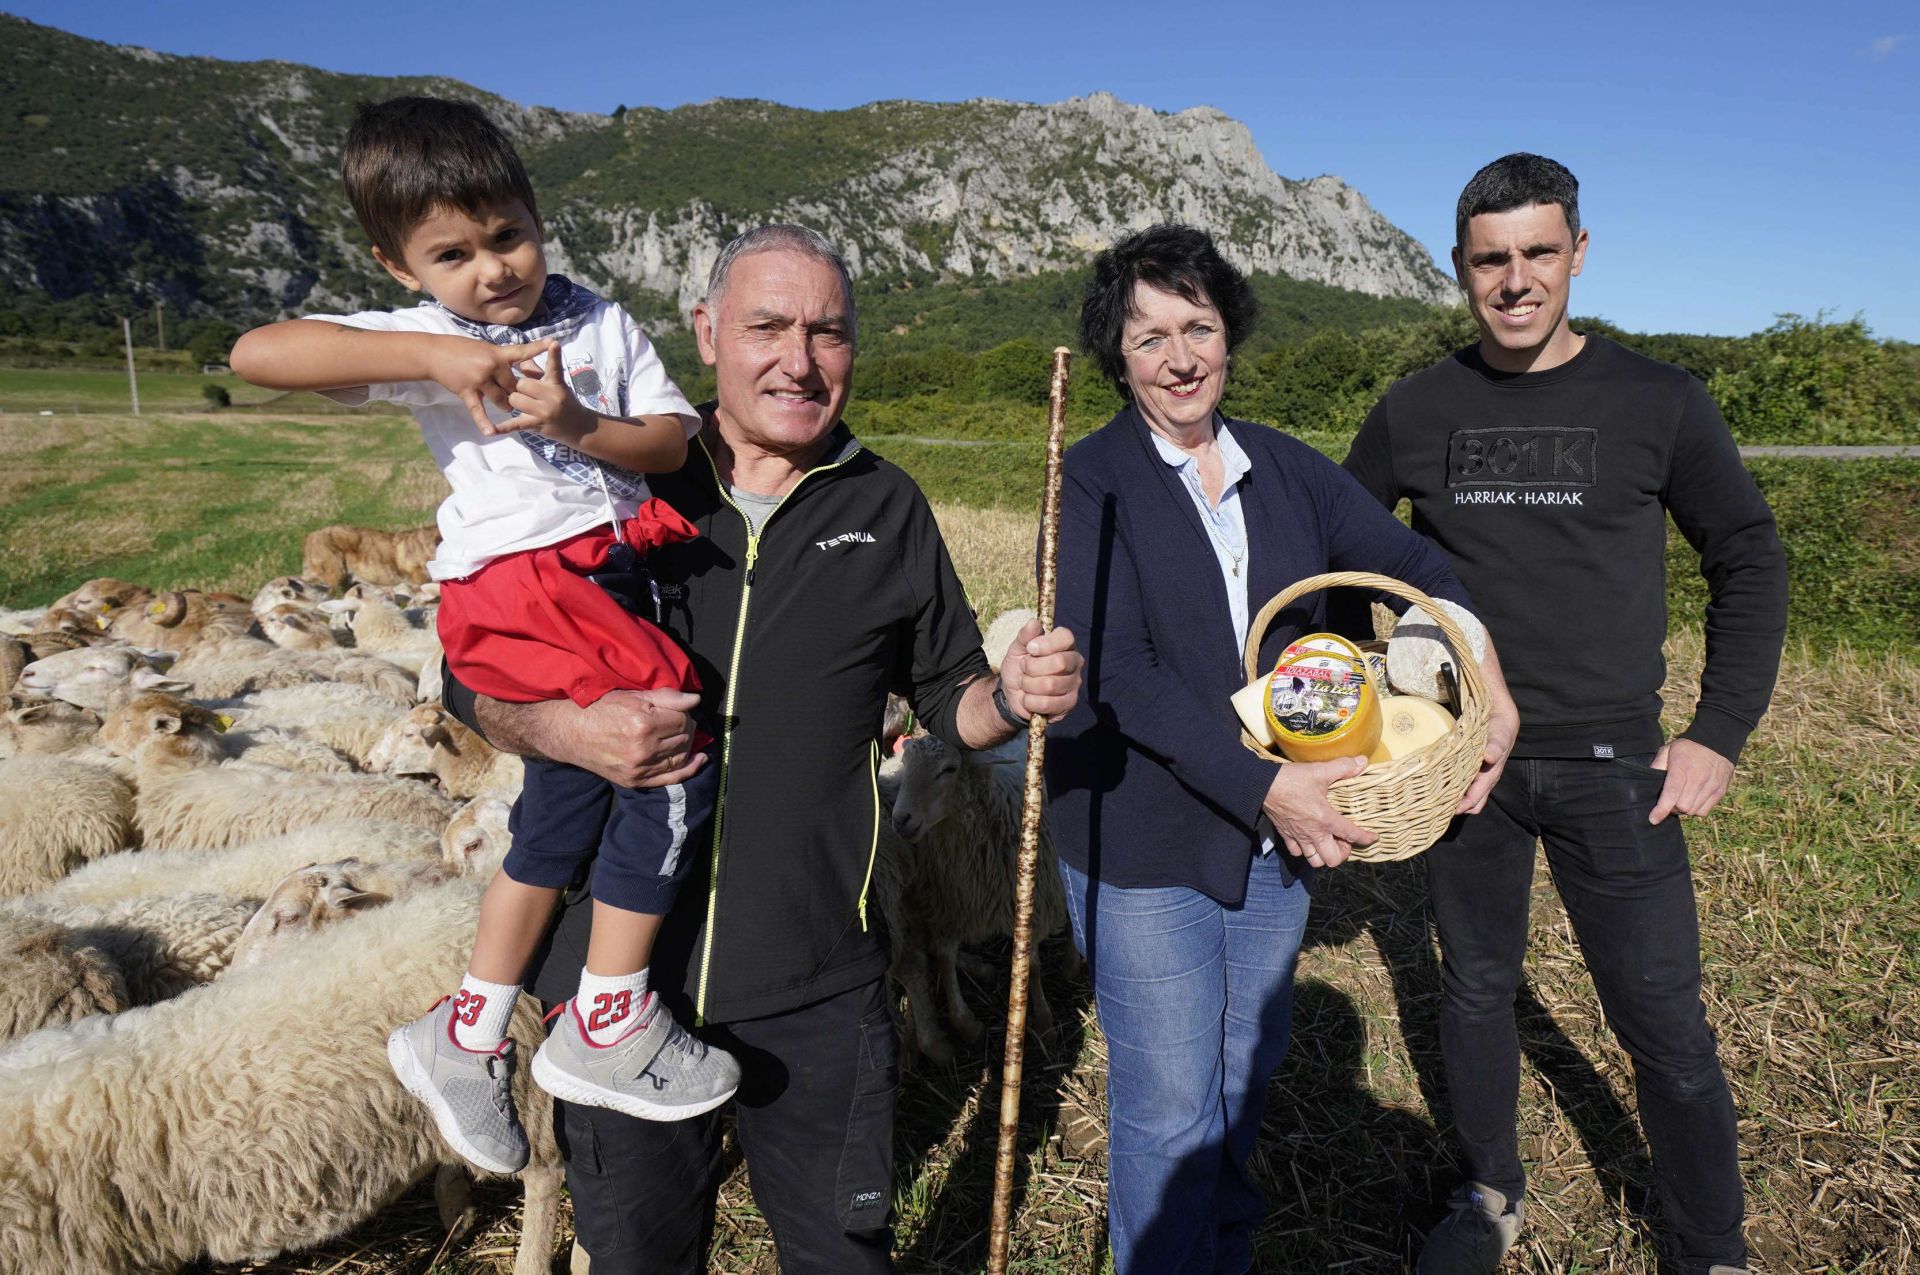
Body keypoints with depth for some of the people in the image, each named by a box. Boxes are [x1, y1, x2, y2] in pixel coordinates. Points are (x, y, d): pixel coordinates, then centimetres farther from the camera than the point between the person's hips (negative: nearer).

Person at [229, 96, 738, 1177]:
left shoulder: (599, 323, 11)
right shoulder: (420, 341, 0)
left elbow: (672, 441, 4)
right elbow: (257, 352, -15)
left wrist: (579, 423, -14)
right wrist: (438, 357, -22)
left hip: (617, 557, 6)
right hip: (516, 579, -6)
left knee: (568, 806, 12)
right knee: (680, 751, -20)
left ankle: (465, 1036, 30)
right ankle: (609, 1025, -4)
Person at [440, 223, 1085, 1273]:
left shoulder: (887, 510, 2)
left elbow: (946, 698, 9)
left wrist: (1010, 697, -13)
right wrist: (568, 729, -19)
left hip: (817, 988, 1)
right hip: (621, 962, 0)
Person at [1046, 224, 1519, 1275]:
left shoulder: (1284, 467, 5)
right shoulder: (1094, 480, -11)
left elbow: (1414, 567, 8)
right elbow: (1118, 674, -20)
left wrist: (1493, 695, -7)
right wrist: (1264, 786, -24)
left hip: (1281, 830, 6)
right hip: (1142, 840, -5)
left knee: (1248, 1071, 22)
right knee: (1171, 1108, 5)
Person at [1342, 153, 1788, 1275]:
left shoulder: (1660, 404, -4)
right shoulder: (1416, 414, 0)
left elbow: (1751, 563, 4)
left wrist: (1721, 735, -3)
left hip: (1612, 767, -2)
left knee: (1666, 1025, 4)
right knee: (1476, 989, 15)